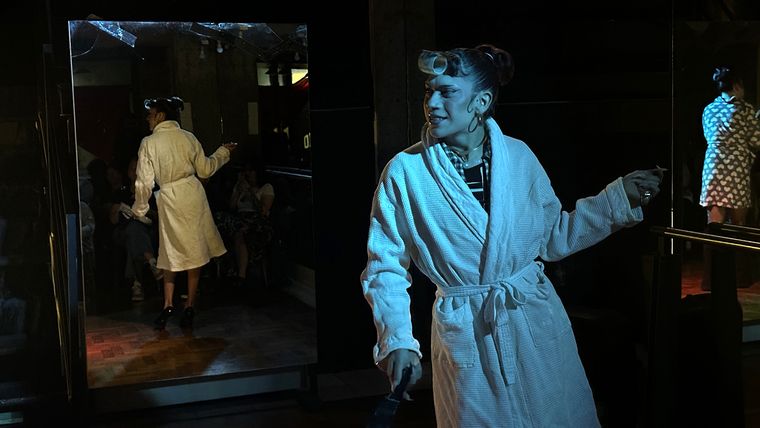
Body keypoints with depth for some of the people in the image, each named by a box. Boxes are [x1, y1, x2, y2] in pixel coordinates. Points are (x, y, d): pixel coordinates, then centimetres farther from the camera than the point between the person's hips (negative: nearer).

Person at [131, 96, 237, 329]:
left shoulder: (149, 143, -7)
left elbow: (145, 181, -6)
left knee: (171, 251, 13)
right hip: (193, 194, 2)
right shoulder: (188, 137, 2)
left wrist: (139, 209, 8)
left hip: (170, 200, -2)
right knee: (195, 250, 10)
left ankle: (168, 304, 9)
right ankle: (189, 306, 13)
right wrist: (223, 152, 25)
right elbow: (205, 169, 9)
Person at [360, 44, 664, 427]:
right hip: (465, 335, -2)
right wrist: (397, 341, -19)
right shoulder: (404, 172, -12)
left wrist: (621, 197, 4)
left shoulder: (518, 156, -4)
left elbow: (554, 238, 8)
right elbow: (385, 267, -7)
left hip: (538, 324, 3)